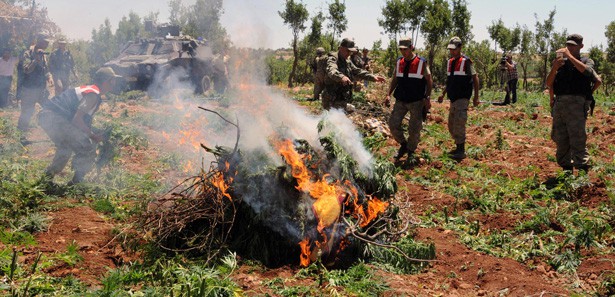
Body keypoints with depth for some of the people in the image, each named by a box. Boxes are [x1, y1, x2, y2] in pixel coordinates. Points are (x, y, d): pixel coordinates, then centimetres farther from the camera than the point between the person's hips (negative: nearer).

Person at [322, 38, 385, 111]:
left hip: (343, 100, 9)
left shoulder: (347, 61, 13)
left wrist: (372, 77, 5)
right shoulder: (333, 59, -16)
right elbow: (332, 71, -37)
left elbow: (357, 71, 19)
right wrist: (341, 77, -59)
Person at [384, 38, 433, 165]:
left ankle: (411, 152, 19)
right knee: (393, 124, -4)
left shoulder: (422, 63, -6)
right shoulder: (399, 62, 6)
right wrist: (389, 94, 3)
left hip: (417, 102, -4)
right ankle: (403, 145, 19)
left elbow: (429, 81, -2)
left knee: (414, 129, -1)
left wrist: (427, 98, -11)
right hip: (401, 100, 4)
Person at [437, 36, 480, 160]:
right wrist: (443, 94, 16)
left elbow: (475, 78, -9)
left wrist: (476, 97, -14)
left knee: (459, 124, -14)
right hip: (453, 99, 8)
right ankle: (459, 147, 23)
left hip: (462, 98, -8)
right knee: (452, 126, 12)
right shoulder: (449, 62, 13)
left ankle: (461, 151, -9)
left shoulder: (466, 61, -9)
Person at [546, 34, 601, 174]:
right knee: (560, 140, 7)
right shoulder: (561, 62, 18)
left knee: (577, 140, -11)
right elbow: (549, 84, 10)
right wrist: (554, 68, -5)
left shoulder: (587, 61, 8)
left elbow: (586, 70, -18)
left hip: (576, 104, -5)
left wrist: (569, 55, -18)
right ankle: (566, 171, 16)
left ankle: (583, 172, -11)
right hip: (559, 103, 5)